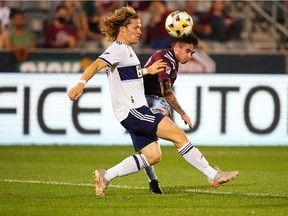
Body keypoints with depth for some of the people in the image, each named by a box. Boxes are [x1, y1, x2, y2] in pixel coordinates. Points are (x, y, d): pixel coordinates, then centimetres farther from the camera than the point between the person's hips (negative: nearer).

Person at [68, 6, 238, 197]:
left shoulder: (126, 50, 19)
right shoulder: (118, 49, -11)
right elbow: (97, 65, -26)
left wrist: (147, 71, 32)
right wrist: (81, 83, -41)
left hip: (136, 112, 11)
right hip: (132, 110, -11)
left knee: (152, 156, 6)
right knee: (178, 135, -12)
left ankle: (105, 176, 7)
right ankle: (213, 175, -9)